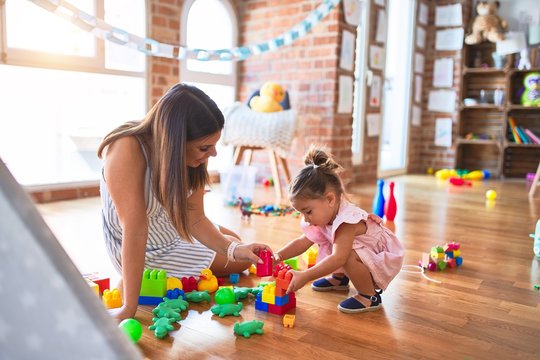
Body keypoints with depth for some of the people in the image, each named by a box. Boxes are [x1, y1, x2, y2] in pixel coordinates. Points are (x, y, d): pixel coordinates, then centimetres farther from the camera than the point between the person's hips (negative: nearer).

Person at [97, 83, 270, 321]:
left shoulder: (194, 155, -19)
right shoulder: (127, 151, -38)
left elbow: (195, 219, -14)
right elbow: (135, 231, -38)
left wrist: (233, 248, -27)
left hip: (173, 226, 6)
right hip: (147, 250, -6)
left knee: (233, 240, 23)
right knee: (238, 264, 3)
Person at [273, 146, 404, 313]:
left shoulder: (346, 221, -34)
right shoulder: (324, 215, -6)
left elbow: (338, 258, -44)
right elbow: (303, 242, -1)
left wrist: (304, 276, -47)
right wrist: (278, 255, -14)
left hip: (385, 261, -9)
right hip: (365, 258, 9)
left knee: (348, 255, -35)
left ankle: (370, 296, -11)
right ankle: (339, 278, 23)